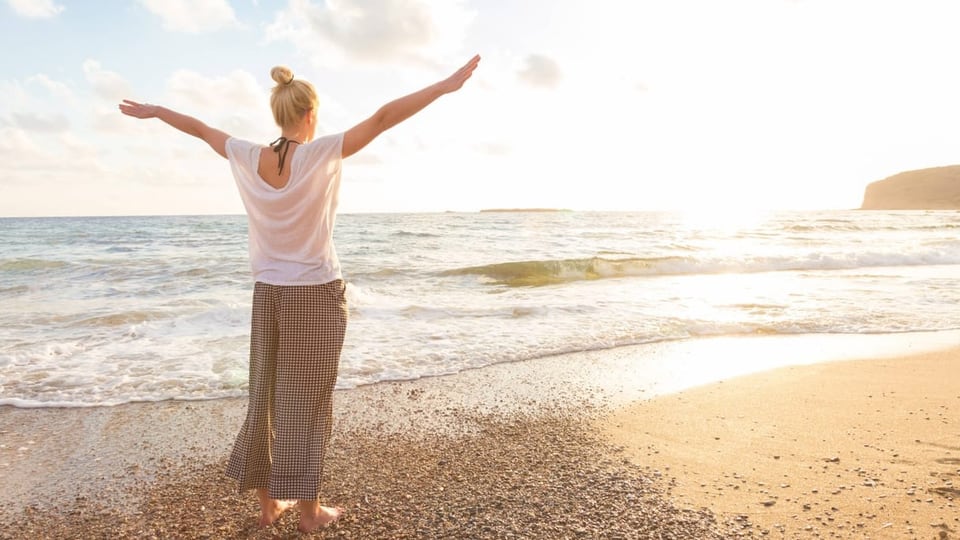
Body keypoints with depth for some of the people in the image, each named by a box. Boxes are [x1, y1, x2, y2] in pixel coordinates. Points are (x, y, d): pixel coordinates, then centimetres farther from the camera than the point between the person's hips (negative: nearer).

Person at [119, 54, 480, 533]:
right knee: (307, 402, 5)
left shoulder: (248, 158, -2)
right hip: (317, 294, -4)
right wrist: (447, 85, -22)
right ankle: (309, 509, 18)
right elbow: (382, 119, -21)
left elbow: (200, 129, 15)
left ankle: (268, 501, 28)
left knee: (267, 397, 15)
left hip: (269, 294, 5)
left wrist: (153, 111, 32)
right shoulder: (321, 155, -15)